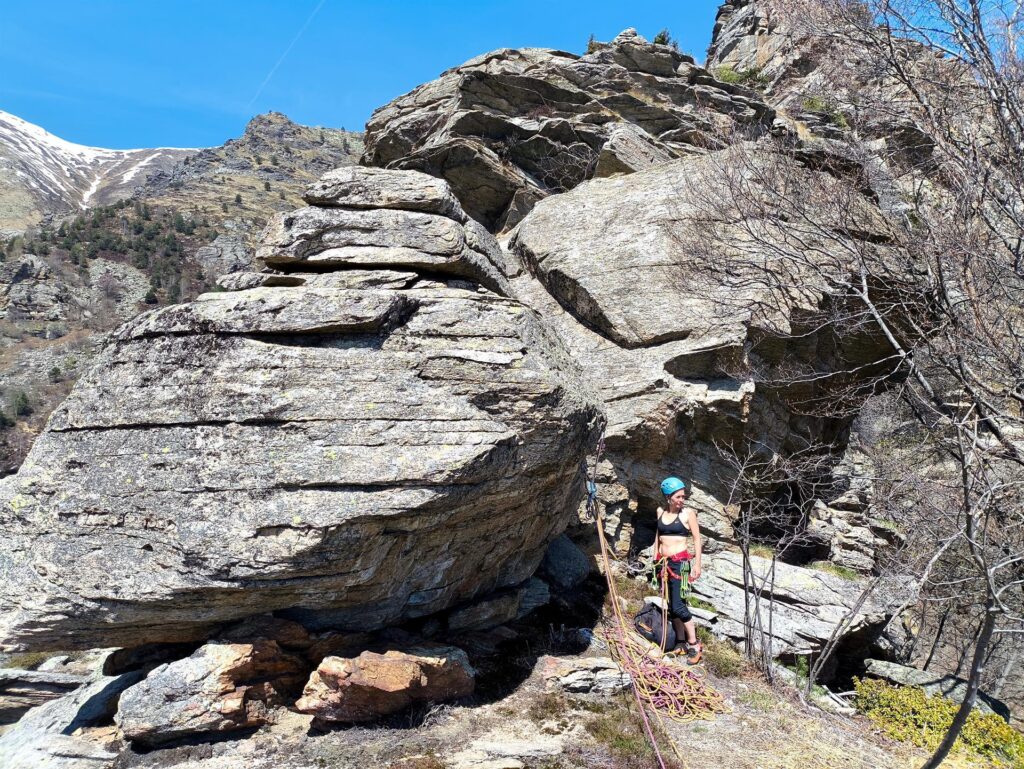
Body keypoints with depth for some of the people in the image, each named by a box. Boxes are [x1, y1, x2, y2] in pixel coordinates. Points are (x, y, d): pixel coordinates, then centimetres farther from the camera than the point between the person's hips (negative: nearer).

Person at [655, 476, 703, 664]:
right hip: (664, 563, 6)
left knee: (678, 605, -11)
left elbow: (697, 539, -5)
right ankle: (682, 641, 22)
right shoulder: (660, 511, 7)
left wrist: (697, 564, -9)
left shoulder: (688, 513, -7)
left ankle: (694, 645, 1)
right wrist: (655, 557, 18)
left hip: (680, 562, -6)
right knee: (671, 605, 10)